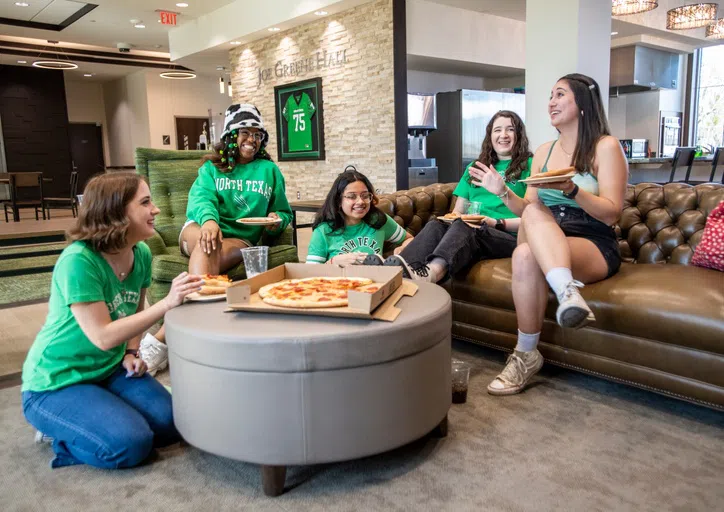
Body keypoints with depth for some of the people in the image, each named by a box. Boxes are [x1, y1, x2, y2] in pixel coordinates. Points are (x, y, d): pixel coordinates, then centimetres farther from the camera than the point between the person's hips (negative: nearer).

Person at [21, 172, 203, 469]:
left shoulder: (141, 253, -5)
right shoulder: (78, 261, -27)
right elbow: (103, 337, -30)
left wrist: (132, 353, -3)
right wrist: (167, 303, -35)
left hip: (109, 369, 7)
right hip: (56, 384, -7)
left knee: (170, 425, -9)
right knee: (131, 445, -23)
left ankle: (72, 424, 13)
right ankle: (57, 429, 6)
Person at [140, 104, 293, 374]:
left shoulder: (269, 170, 17)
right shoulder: (212, 167, 13)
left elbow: (285, 213, 22)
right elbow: (200, 197, -8)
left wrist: (278, 220, -5)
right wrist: (208, 219, -33)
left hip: (241, 238, 0)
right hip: (200, 229, 0)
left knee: (211, 257, -38)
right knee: (207, 245, -40)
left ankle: (164, 336, -43)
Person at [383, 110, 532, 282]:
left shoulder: (529, 165, 10)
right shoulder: (475, 167, 27)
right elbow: (458, 211, 25)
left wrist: (497, 223, -14)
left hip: (509, 236, -4)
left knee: (463, 227, -35)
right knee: (436, 225, -27)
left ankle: (431, 273, -65)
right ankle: (397, 269, -55)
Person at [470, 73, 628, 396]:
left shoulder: (605, 147, -1)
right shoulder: (543, 152, 16)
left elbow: (611, 213, -10)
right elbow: (527, 210, 13)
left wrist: (571, 189, -24)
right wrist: (503, 192, -4)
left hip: (595, 247, -4)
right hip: (548, 245, 5)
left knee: (525, 256, -35)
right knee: (534, 211, -32)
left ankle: (526, 354, -29)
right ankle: (568, 293, -43)